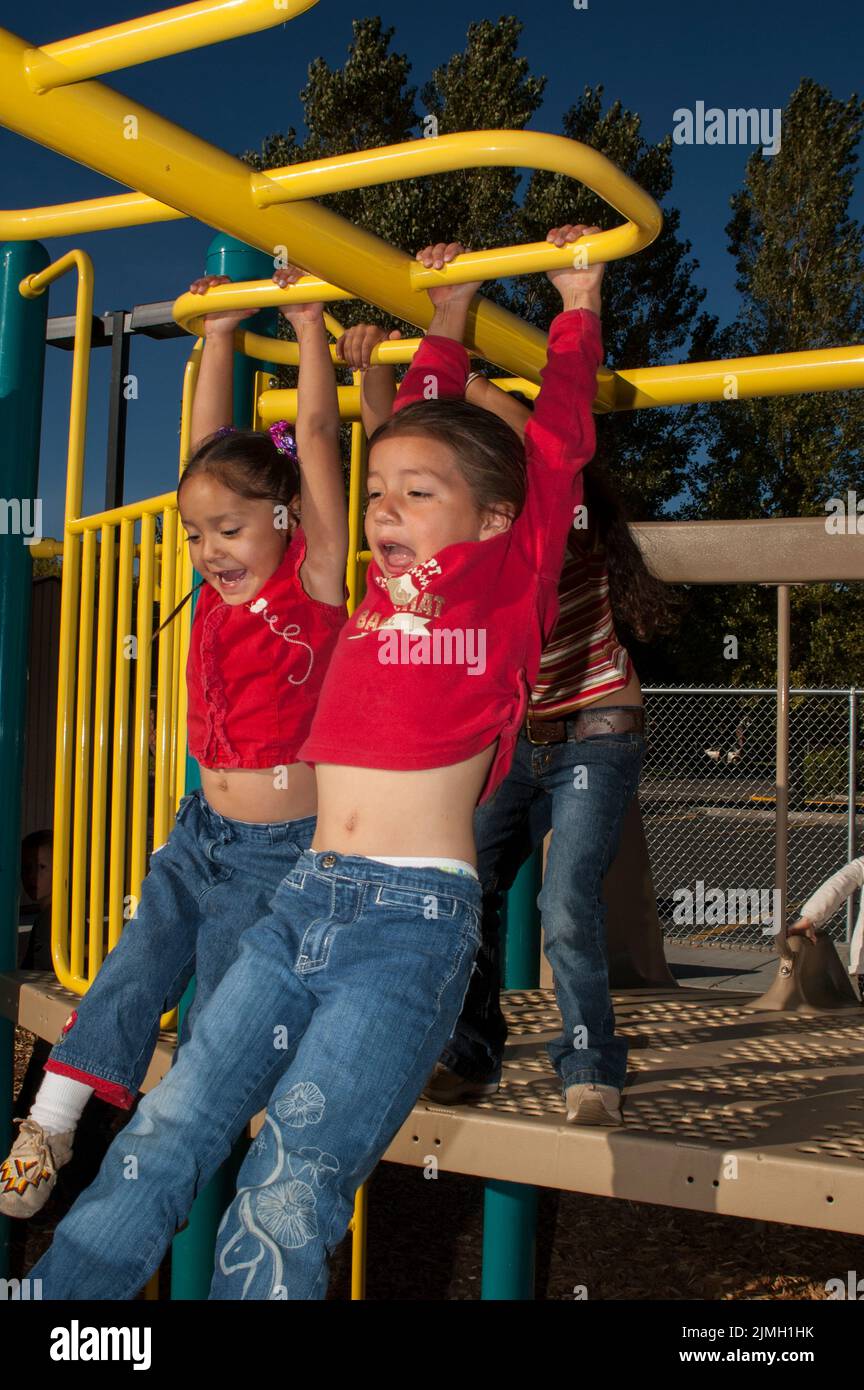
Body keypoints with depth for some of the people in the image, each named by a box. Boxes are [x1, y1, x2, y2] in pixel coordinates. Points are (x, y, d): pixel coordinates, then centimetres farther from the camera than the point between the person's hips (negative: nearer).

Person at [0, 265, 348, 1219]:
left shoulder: (313, 583, -11)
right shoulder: (222, 590, 3)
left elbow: (315, 438, -13)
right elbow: (213, 448, 8)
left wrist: (309, 326, -6)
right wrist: (218, 335, 12)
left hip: (281, 845, -5)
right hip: (202, 830, 5)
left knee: (219, 1010, 3)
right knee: (129, 976, 5)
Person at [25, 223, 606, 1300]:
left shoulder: (506, 583, 3)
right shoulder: (381, 585, 14)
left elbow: (556, 446, 8)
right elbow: (422, 428, 27)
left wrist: (576, 303, 20)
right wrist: (444, 324, 35)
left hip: (415, 917, -5)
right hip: (303, 895, 5)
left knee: (288, 1192, -11)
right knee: (158, 1142, 1)